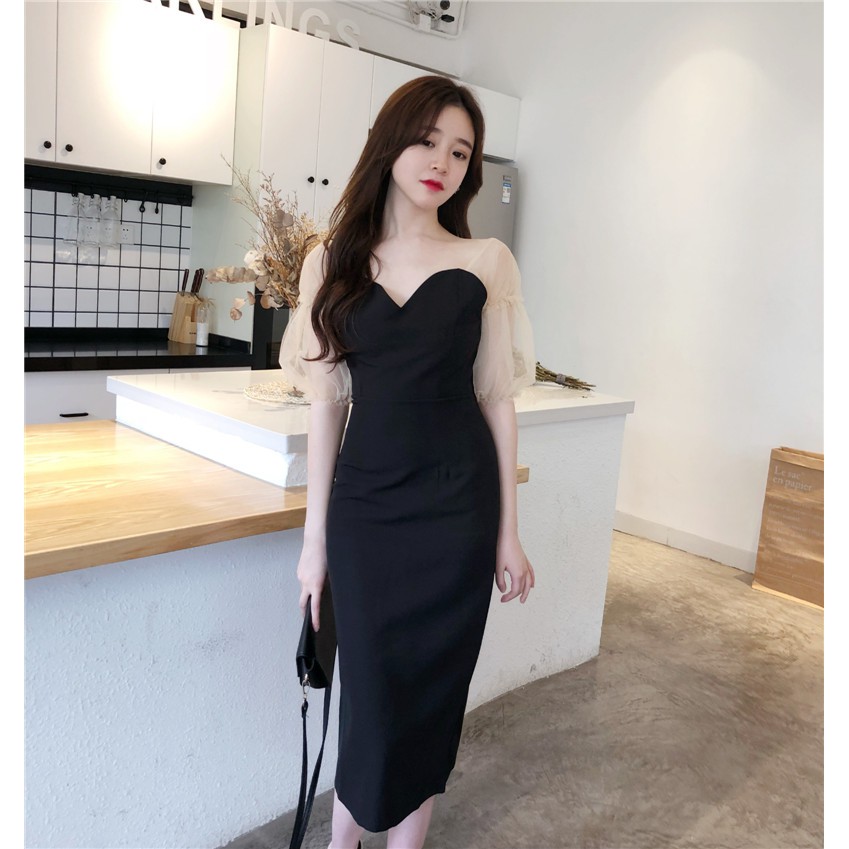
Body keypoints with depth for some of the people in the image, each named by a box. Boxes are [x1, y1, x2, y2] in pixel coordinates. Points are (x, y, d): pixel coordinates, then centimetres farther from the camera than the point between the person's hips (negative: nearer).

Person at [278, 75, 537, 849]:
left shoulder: (485, 261, 1)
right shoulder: (333, 261, 4)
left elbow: (497, 400, 2)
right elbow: (327, 404, 4)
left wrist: (509, 532, 1)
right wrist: (316, 536, 3)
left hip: (456, 504, 0)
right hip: (363, 502, 1)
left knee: (430, 689, 9)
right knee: (371, 688, 8)